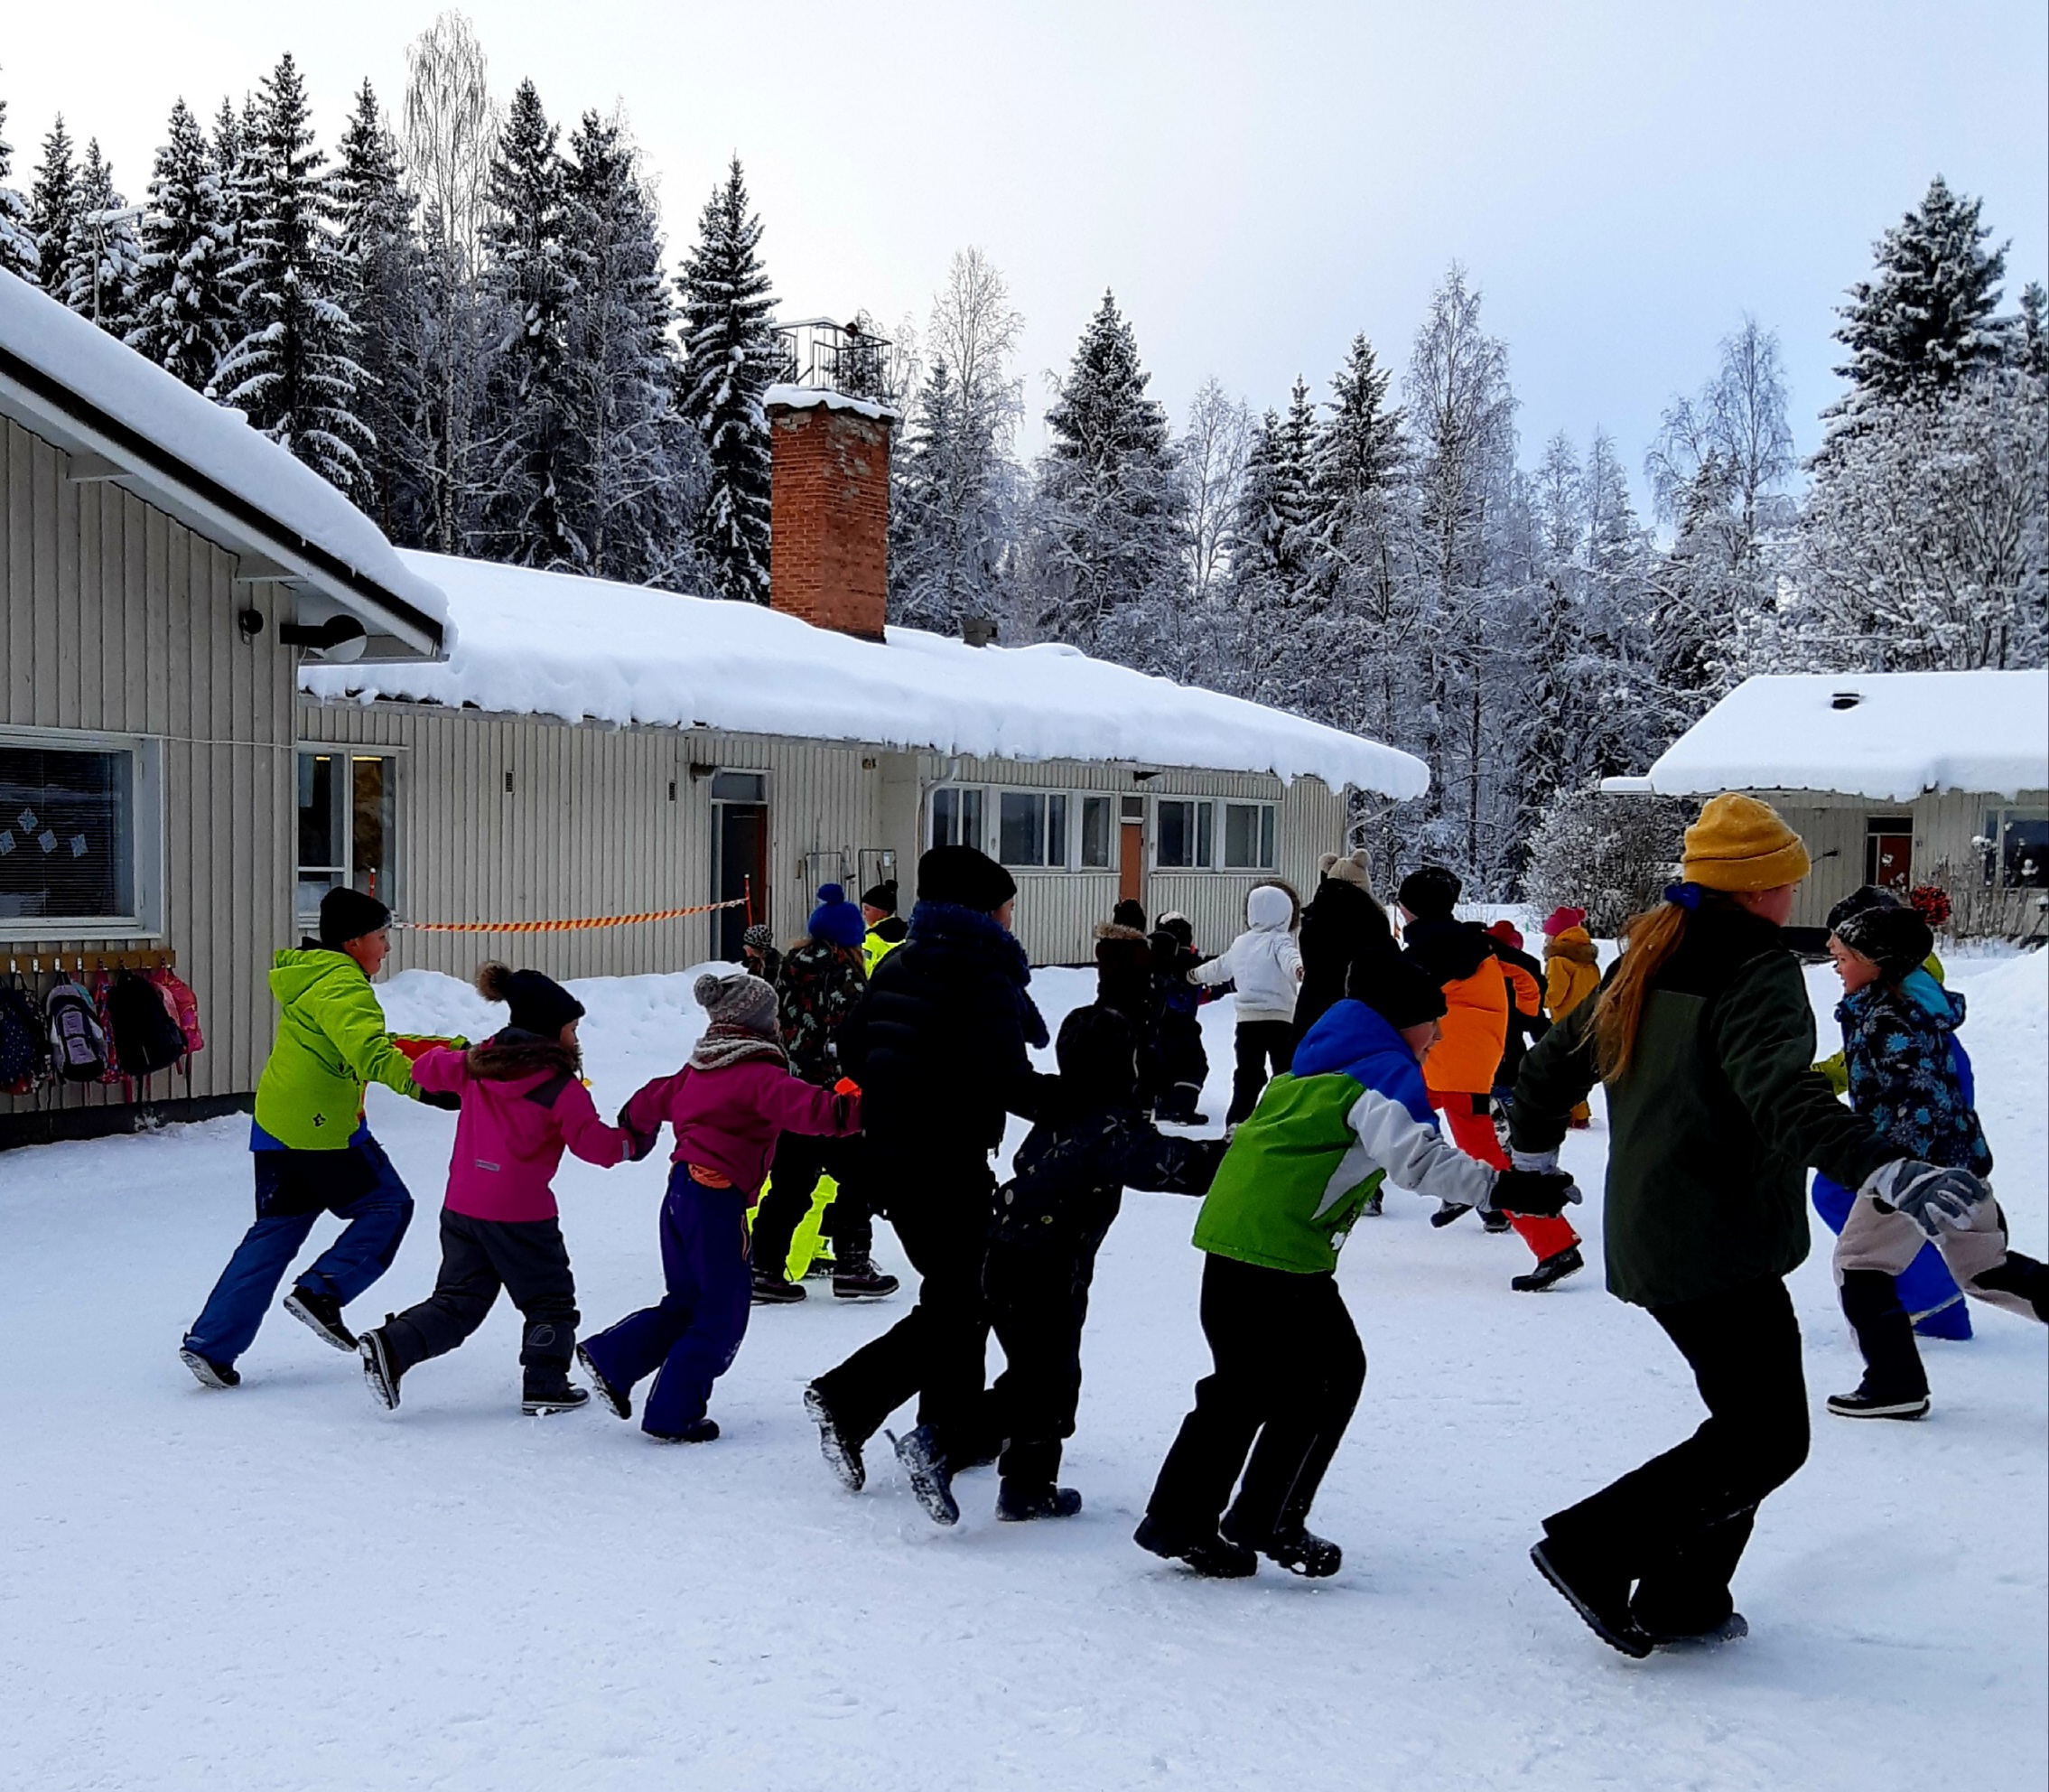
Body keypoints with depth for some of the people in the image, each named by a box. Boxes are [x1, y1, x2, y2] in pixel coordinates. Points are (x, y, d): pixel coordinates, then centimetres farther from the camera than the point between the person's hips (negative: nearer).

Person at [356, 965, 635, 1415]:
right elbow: (593, 1143, -11)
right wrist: (629, 1140, 7)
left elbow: (426, 1069, 17)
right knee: (550, 1301, 12)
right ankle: (544, 1387, 12)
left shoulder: (475, 1065, 5)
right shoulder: (561, 1086, -12)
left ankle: (391, 1345, -4)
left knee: (457, 1301, 13)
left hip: (461, 1206, 6)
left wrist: (453, 1054, 36)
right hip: (519, 1213, -6)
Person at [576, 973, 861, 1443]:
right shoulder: (757, 1074, -11)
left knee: (686, 1302, 20)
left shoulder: (699, 1070, 15)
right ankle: (673, 1415, 3)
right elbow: (805, 1107, -28)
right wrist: (857, 1109, -33)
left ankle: (610, 1358, 13)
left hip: (681, 1191, 9)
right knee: (722, 1314, 1)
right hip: (717, 1199, -9)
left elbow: (652, 1100, 28)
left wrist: (634, 1136, 46)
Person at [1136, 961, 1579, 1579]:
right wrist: (1499, 1185, -34)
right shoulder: (1384, 1074, -9)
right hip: (1283, 1255, -9)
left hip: (1225, 1237, 9)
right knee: (1332, 1373, 6)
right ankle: (1266, 1523, 11)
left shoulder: (1312, 1067, 20)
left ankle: (1178, 1521, 21)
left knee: (1245, 1386, 18)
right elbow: (1413, 1155, -27)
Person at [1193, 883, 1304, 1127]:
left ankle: (1236, 1121, 4)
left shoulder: (1240, 943, 17)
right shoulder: (1279, 941, -3)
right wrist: (1299, 969, -49)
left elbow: (1220, 967, 33)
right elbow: (1289, 958, -27)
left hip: (1247, 1019, 6)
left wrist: (1195, 974, 54)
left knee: (1247, 1075, 9)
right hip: (1279, 1018, -6)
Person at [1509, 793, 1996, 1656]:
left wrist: (1533, 1147, 39)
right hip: (1717, 1241, -9)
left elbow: (1554, 1060, 22)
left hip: (1648, 1231, 9)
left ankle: (1681, 1601, 18)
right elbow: (1780, 1090, -33)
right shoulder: (1756, 971, -14)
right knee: (1769, 1439, -2)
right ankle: (1593, 1548, -4)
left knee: (1749, 1417, 17)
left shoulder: (1646, 962, 11)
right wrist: (1881, 1164, -46)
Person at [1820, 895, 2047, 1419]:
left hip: (1922, 1164, -10)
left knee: (1859, 1265, 2)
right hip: (1959, 1158, 10)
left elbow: (1922, 1098, -26)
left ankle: (1896, 1385, 4)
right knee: (1985, 1268, 19)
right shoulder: (1914, 997, 10)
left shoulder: (1888, 1020, -19)